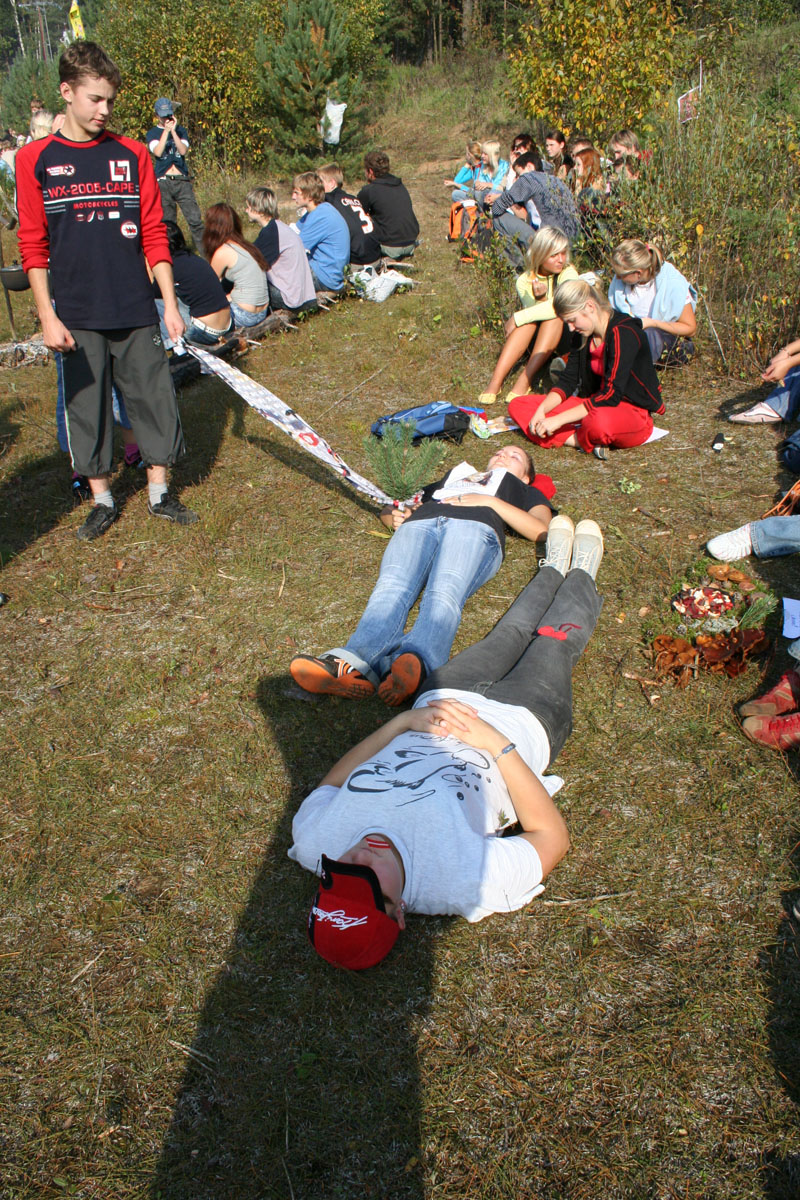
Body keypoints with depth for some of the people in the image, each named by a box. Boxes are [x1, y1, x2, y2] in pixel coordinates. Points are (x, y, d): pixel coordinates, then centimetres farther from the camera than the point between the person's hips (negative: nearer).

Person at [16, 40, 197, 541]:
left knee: (155, 397, 4)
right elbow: (33, 245, 1)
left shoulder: (132, 154, 5)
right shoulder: (35, 159, 1)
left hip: (136, 310, 1)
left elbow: (154, 233, 5)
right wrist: (47, 315, -5)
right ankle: (103, 500, 22)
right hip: (77, 315, -1)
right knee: (86, 403, 6)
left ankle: (160, 492, 21)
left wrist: (170, 303, 0)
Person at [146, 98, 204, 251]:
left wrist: (173, 130, -7)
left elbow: (183, 150, -2)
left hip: (182, 181, 1)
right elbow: (158, 152, -9)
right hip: (163, 183, 0)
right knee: (166, 222, 2)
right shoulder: (153, 133, 10)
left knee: (195, 219, -11)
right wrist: (166, 130, -8)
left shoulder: (180, 131, 15)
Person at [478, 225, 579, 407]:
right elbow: (533, 316, -13)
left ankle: (525, 379, -39)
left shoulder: (568, 273, -14)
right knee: (528, 319, -29)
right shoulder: (525, 281, -5)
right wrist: (539, 299, -33)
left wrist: (517, 319, -30)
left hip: (567, 335, -2)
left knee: (555, 315, -31)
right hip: (538, 337, 2)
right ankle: (496, 381, -39)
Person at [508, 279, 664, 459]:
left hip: (635, 412, -8)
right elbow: (568, 380, 7)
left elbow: (611, 395, -27)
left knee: (599, 421, -47)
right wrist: (542, 410, -13)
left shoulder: (624, 333, -21)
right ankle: (582, 440, -22)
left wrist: (559, 420, -28)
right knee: (518, 405, -6)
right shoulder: (583, 335, 5)